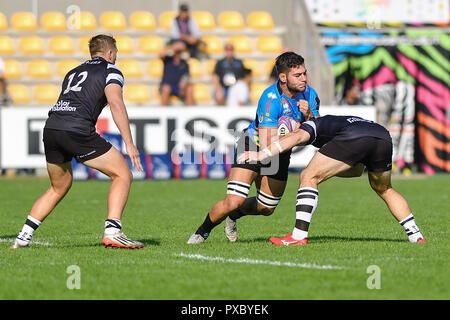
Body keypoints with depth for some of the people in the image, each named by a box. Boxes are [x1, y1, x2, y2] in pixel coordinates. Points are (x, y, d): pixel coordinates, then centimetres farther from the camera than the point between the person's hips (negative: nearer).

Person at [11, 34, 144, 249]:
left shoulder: (73, 73, 30)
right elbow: (115, 103, -8)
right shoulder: (110, 71, 9)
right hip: (78, 130, -7)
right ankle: (112, 232, -11)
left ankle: (23, 237, 18)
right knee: (123, 174, 4)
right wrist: (129, 143, -11)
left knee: (59, 187, 25)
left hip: (50, 128, 7)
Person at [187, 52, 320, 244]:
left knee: (267, 208, 15)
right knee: (233, 202, -20)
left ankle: (233, 216, 47)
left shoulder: (309, 95, -13)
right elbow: (267, 146, -37)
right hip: (252, 146, -6)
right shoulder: (270, 99, -33)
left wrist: (308, 115, -25)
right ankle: (202, 232, 8)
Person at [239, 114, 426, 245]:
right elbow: (357, 171, 38)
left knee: (308, 177, 5)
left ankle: (299, 235, -4)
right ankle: (415, 235, 27)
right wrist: (327, 169, 38)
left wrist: (263, 154, -5)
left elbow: (297, 137, 2)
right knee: (384, 189, 31)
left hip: (354, 138, -6)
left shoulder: (313, 125, 28)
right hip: (384, 137, 6)